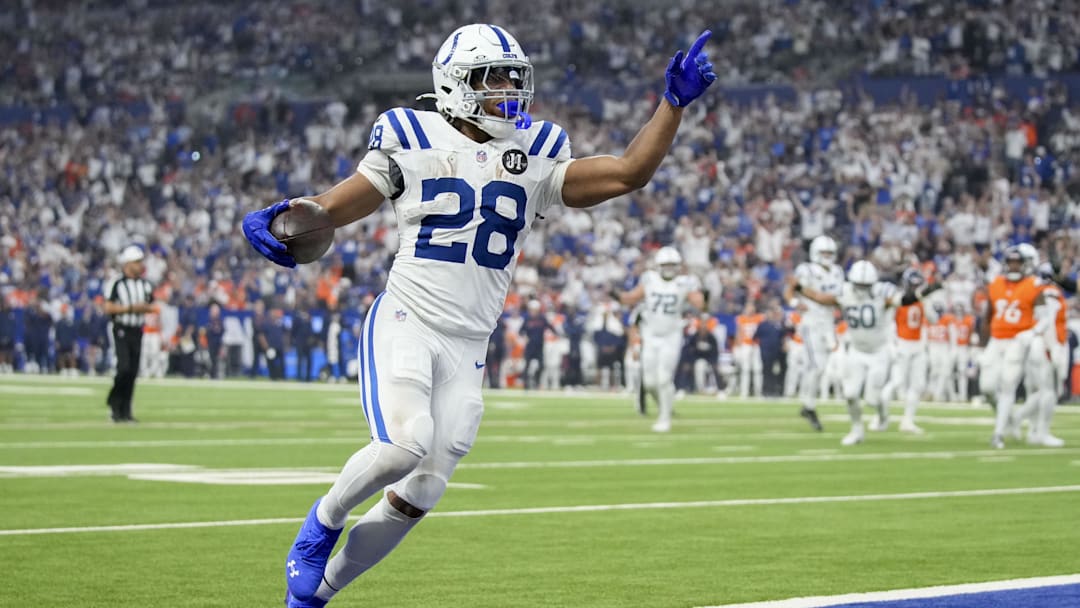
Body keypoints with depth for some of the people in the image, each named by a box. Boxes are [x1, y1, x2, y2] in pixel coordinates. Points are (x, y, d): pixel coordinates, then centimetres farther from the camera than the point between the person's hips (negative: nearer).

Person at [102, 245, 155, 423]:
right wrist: (131, 308, -17)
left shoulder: (146, 285, 10)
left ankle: (125, 410, 10)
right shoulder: (117, 284, -8)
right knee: (124, 368, -16)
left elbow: (151, 306, 20)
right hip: (121, 330, -5)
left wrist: (146, 308, -4)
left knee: (133, 372, 4)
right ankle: (114, 401, 5)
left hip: (137, 331, 5)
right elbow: (108, 308, -12)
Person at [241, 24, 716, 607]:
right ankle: (324, 519, 2)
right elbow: (335, 207, 2)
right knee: (404, 444, -29)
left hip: (467, 346, 4)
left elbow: (627, 172, 0)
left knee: (417, 495, 1)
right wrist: (279, 219, -18)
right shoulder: (412, 142, -1)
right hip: (404, 324, -4)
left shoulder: (536, 158, 8)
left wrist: (675, 102, -7)